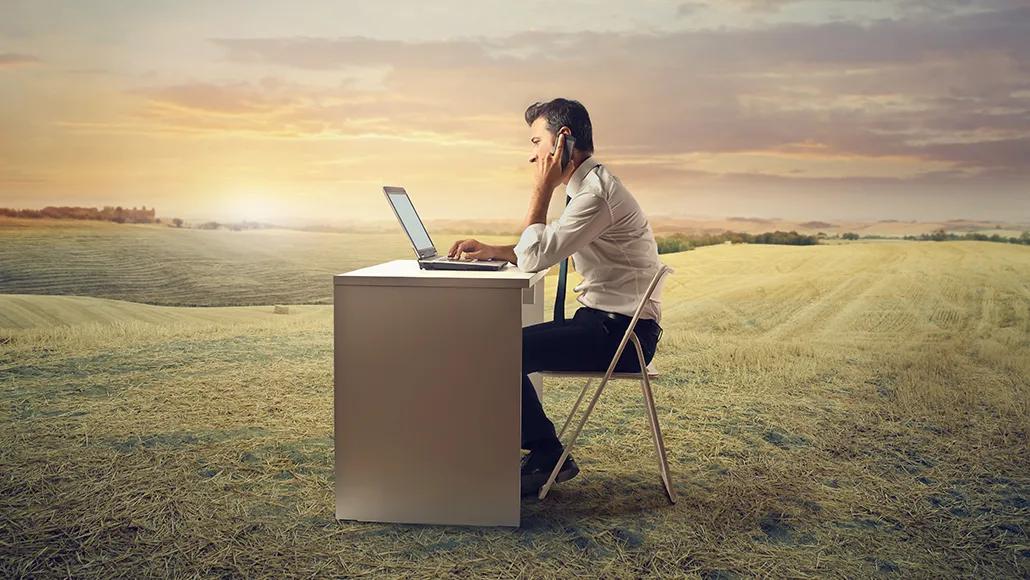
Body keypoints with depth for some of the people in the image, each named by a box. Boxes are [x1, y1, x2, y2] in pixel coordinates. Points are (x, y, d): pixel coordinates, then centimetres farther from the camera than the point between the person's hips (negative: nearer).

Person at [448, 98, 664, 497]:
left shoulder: (595, 192, -18)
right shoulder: (589, 185, 14)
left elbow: (534, 258, -20)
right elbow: (542, 252, 20)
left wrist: (542, 189, -13)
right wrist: (492, 250, 6)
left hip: (620, 332, -10)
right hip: (605, 321, 10)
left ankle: (548, 458, -2)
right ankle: (539, 451, 11)